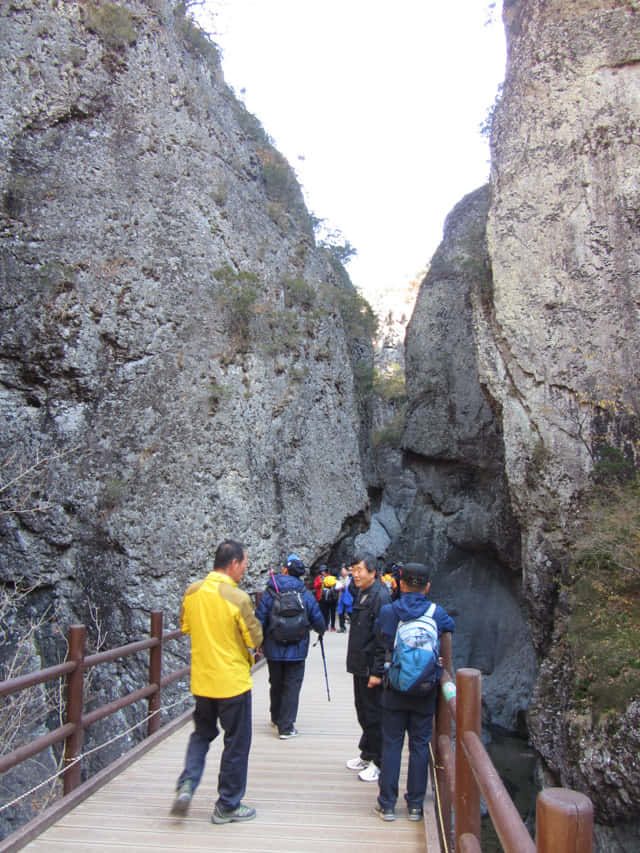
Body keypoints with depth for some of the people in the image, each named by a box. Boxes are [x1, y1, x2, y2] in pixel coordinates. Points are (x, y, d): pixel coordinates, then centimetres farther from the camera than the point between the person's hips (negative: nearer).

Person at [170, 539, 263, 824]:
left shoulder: (192, 592, -3)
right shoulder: (237, 598, -21)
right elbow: (255, 639, -13)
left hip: (201, 680, 5)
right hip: (232, 681, -5)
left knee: (202, 734, 24)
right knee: (236, 742, 11)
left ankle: (186, 785, 7)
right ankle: (228, 806, 20)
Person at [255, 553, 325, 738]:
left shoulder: (269, 593, -8)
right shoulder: (306, 595, -6)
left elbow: (259, 621, -6)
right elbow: (318, 621, 1)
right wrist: (321, 631, 24)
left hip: (273, 649, 1)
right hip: (297, 650, -1)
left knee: (276, 684, 18)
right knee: (292, 686, 6)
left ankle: (276, 719, 36)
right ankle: (286, 727, 6)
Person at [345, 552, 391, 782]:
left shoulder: (380, 596, -19)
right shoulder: (361, 593, 11)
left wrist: (376, 672, -23)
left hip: (371, 667, -9)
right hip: (360, 665, 9)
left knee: (373, 714, 1)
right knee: (363, 711, 20)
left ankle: (379, 762, 14)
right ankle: (367, 754, 35)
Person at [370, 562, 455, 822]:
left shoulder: (387, 612, -6)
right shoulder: (437, 613, -5)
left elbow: (381, 647, 2)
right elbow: (451, 629, 12)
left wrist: (378, 673, 15)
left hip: (395, 689, 0)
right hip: (425, 692, 1)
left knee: (391, 744, 9)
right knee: (420, 745, 11)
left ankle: (387, 804, 15)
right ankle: (415, 805, 19)